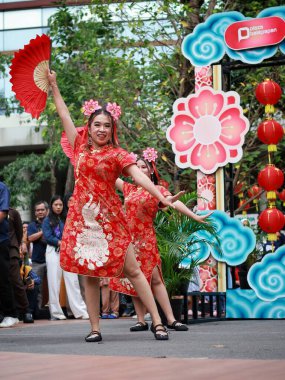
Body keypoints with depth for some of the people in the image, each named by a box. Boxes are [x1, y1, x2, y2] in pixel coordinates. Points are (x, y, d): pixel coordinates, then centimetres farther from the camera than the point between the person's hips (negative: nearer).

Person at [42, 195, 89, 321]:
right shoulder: (47, 220, 9)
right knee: (54, 283, -2)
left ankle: (81, 311, -6)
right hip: (54, 252, -2)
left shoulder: (67, 219, 17)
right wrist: (62, 243, -11)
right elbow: (48, 237, -3)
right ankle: (55, 312, 1)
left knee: (73, 281, -3)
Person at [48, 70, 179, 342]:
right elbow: (65, 116, 16)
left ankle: (157, 321, -1)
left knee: (132, 270, -3)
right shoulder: (81, 148, 10)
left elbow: (140, 176, -10)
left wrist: (161, 197, -23)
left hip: (109, 218, -2)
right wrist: (53, 86, 20)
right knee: (89, 274, 4)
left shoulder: (117, 154, 2)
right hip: (82, 217, 2)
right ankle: (94, 328, 10)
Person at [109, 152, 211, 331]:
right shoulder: (129, 188, 13)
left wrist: (195, 216, -27)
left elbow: (175, 203, -14)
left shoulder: (158, 189, 0)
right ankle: (141, 321, 6)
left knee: (155, 278, -9)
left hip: (146, 240, -4)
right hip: (128, 239, 4)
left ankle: (171, 319, -8)